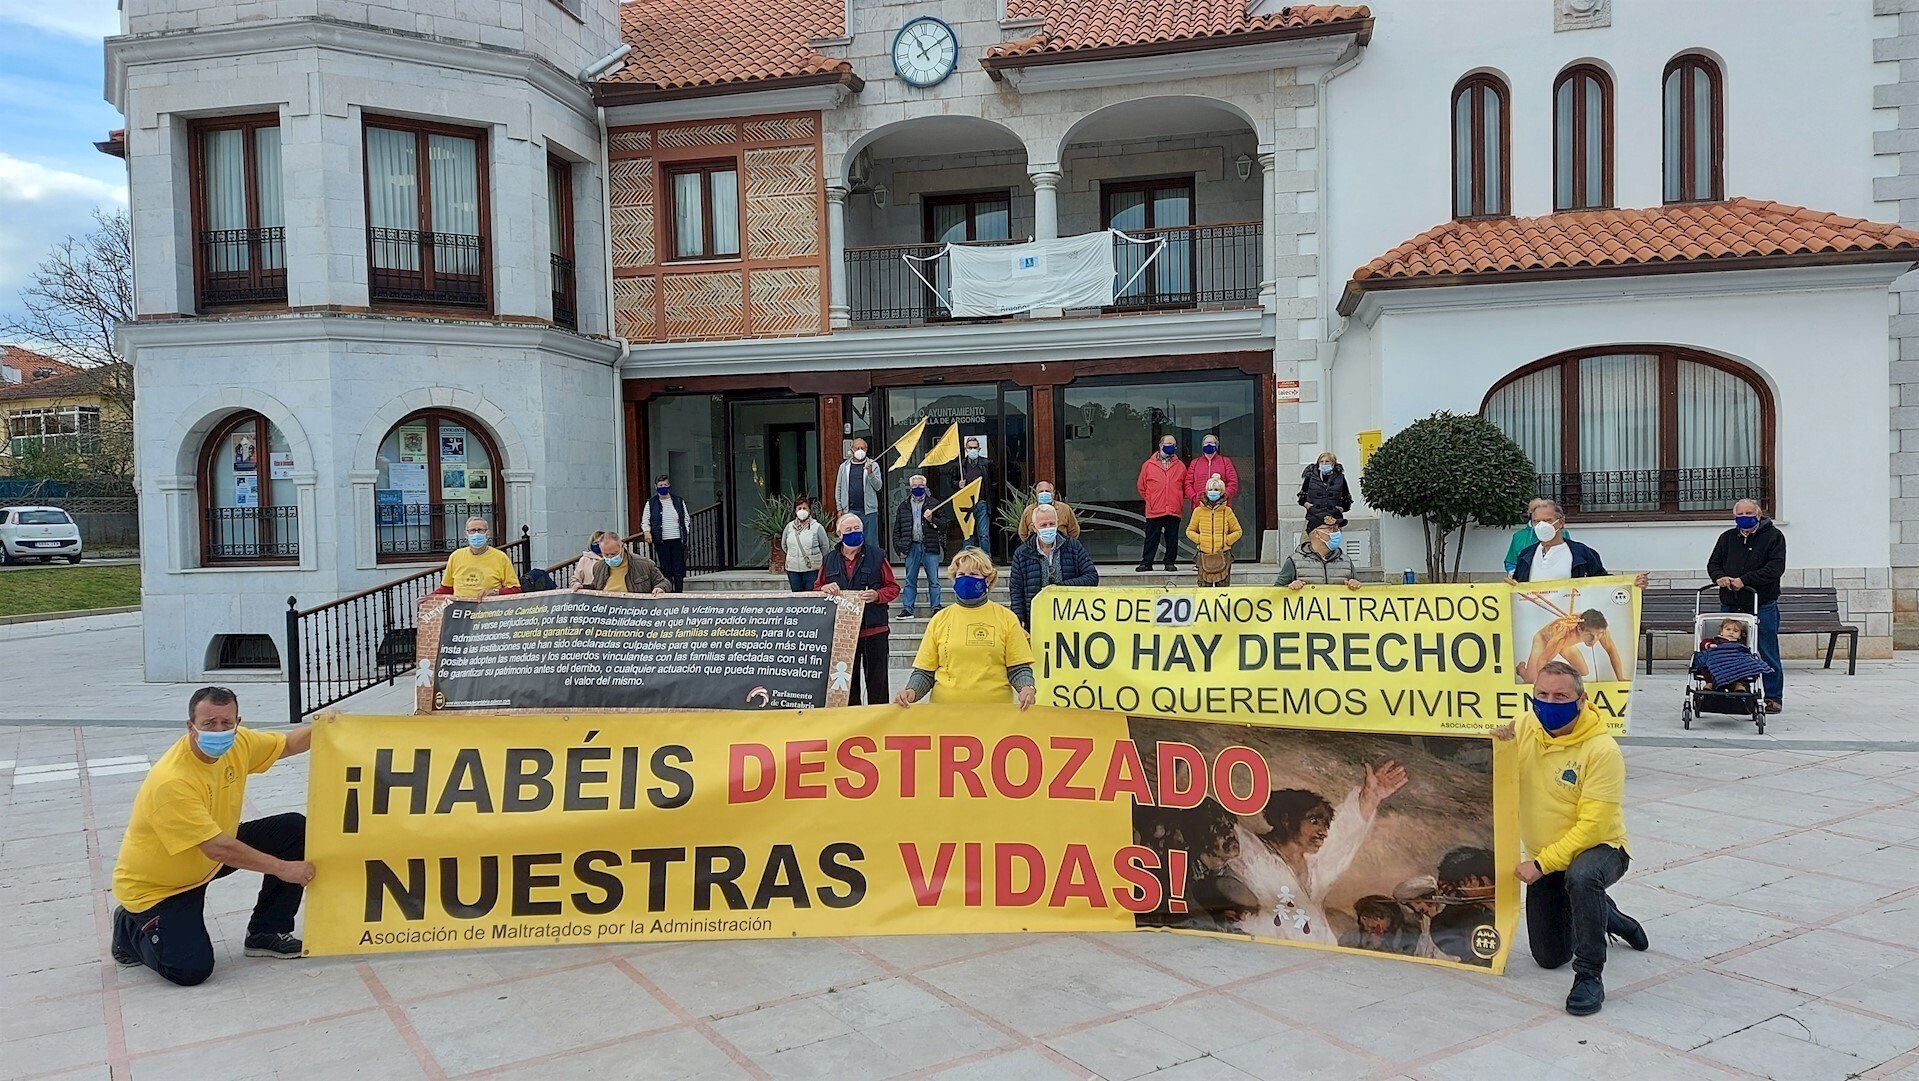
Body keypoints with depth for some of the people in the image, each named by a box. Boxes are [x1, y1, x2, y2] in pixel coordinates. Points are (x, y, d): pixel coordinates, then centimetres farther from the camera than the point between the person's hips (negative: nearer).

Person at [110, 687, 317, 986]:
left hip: (208, 861, 8)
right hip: (154, 885, -7)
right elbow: (218, 850, -32)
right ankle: (132, 929, 12)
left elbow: (290, 743, 6)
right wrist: (282, 868, -25)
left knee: (295, 828, -7)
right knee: (192, 969, -21)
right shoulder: (170, 781, -34)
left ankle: (265, 934, 6)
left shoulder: (237, 744, -13)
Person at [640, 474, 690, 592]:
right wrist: (646, 531, -12)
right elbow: (645, 520, 7)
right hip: (661, 541, -1)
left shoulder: (679, 501, 12)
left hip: (678, 540, 1)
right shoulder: (651, 503, 8)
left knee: (678, 569, 0)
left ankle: (679, 593, 3)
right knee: (665, 569, 0)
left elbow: (686, 519, 17)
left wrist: (685, 532, 2)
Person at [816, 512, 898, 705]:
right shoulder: (829, 559, 11)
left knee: (877, 681, 1)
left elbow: (893, 588, 5)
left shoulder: (877, 556, 4)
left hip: (874, 631, -2)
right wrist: (824, 588, -8)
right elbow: (816, 589, 16)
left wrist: (877, 595, -15)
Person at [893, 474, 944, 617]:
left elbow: (943, 525, 4)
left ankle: (936, 608, 6)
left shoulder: (933, 504, 7)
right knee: (910, 581, 4)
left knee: (934, 581, 1)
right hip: (911, 547, 2)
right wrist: (899, 548, 5)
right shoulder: (904, 506, 12)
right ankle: (907, 609, 7)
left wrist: (932, 520, -12)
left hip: (930, 547, -2)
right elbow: (897, 529, 13)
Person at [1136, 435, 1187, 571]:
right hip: (1154, 511, -2)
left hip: (1174, 510, 2)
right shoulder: (1149, 465, 4)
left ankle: (1170, 563, 14)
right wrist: (1150, 500, 8)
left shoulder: (1180, 466, 9)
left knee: (1172, 539, 5)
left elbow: (1185, 486, 16)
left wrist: (1179, 501, 10)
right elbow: (1141, 486, 9)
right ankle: (1146, 563, 8)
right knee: (1151, 539, 2)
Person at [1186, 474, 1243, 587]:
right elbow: (1190, 531, 14)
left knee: (1223, 584, 1)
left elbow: (1238, 531, 12)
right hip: (1204, 554, 0)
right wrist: (1199, 539, -3)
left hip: (1223, 554, 0)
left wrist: (1226, 540, -3)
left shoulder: (1227, 511, 5)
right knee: (1204, 586, -1)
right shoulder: (1199, 511, 5)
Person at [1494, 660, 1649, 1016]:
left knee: (1581, 877, -42)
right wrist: (1496, 741, -19)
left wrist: (1541, 864, -27)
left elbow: (1591, 826, -25)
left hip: (1599, 848, -5)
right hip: (1544, 858, 6)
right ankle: (1603, 915, 41)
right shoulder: (1525, 729, -8)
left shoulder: (1603, 750, -23)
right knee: (1549, 957, 11)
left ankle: (1589, 976, -24)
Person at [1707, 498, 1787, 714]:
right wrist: (1720, 577, -9)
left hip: (1762, 605, -4)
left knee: (1767, 654, 1)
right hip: (1730, 605, 4)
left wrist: (1744, 580, -17)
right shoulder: (1727, 537, 15)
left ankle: (1773, 698, 11)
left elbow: (1776, 568, -10)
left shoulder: (1773, 536, 1)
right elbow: (1713, 563, 14)